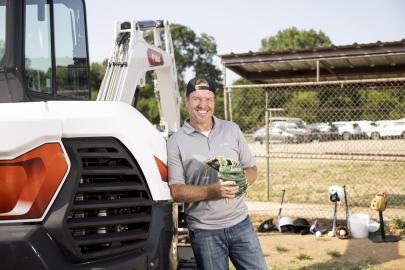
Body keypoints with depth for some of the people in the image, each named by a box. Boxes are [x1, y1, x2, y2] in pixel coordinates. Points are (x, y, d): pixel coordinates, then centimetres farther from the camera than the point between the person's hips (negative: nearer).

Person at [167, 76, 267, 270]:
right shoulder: (176, 142, -4)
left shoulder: (232, 130, 6)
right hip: (204, 231, -3)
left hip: (240, 223, 3)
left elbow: (251, 169, 11)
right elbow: (176, 191, -7)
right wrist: (212, 191, -22)